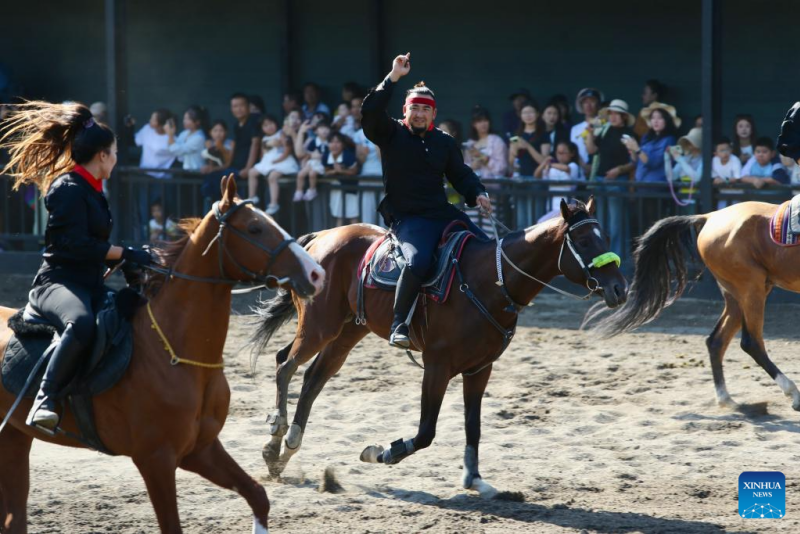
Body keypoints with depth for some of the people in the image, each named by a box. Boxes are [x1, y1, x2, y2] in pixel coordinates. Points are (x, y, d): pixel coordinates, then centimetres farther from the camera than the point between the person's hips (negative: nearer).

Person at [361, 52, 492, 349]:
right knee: (419, 261, -34)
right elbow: (370, 112, -16)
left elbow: (461, 174, 18)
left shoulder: (445, 143, 14)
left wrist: (477, 194, -3)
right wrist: (393, 78, -19)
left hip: (442, 212, 6)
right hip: (406, 218, -6)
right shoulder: (392, 135, 1)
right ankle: (398, 323, -22)